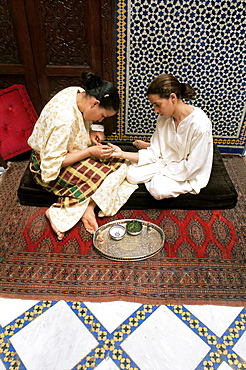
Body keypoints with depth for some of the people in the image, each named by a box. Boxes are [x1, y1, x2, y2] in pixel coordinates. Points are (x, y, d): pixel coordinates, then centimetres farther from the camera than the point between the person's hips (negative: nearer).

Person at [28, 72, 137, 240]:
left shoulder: (79, 93, -8)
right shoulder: (65, 119, -34)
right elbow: (53, 162, -27)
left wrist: (90, 133, -8)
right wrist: (90, 152, -24)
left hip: (69, 149, 9)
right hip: (49, 168, -9)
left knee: (120, 161, -5)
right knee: (108, 174, -20)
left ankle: (88, 207, -12)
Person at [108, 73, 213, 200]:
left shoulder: (200, 124, -27)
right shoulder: (164, 118, -5)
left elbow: (191, 167, -23)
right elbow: (154, 153, -5)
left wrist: (162, 172, -16)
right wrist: (122, 154, -14)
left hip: (190, 175, -5)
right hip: (166, 162, 6)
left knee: (158, 188, -29)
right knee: (132, 175, -13)